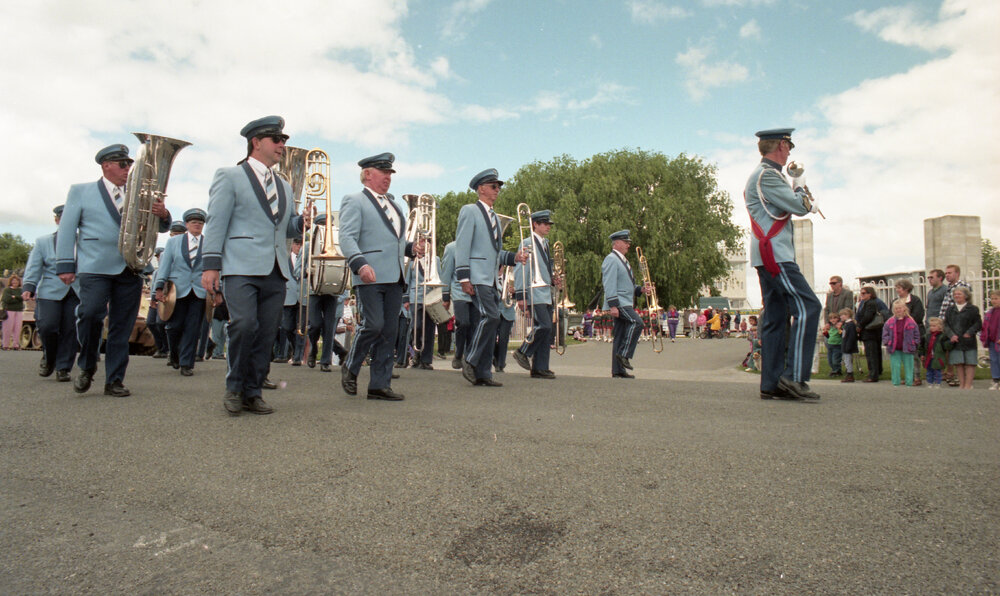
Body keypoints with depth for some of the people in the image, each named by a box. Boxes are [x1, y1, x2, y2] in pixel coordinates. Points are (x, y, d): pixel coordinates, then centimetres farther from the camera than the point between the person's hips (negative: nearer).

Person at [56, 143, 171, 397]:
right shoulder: (81, 191, 13)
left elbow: (159, 226, 16)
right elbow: (67, 229, 7)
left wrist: (163, 215, -9)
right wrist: (65, 265, -3)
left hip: (131, 270, 3)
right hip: (96, 268, -3)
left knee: (122, 327, 1)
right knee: (91, 313, -21)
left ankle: (114, 380, 8)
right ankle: (87, 366, 2)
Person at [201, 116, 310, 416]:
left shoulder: (283, 185, 24)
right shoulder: (229, 176, 6)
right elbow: (216, 223, -1)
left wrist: (301, 222, 6)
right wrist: (211, 265, -9)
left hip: (276, 271, 6)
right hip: (241, 267, -5)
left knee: (266, 333, 1)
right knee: (244, 324, -19)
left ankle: (253, 392, 11)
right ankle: (234, 387, 1)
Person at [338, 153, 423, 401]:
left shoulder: (394, 205, 25)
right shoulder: (355, 201, 2)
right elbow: (347, 238, -10)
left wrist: (412, 248, 10)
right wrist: (360, 264, -26)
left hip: (394, 278, 7)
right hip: (370, 277, -7)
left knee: (389, 331, 4)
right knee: (373, 325, -11)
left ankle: (380, 384, 10)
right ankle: (350, 367, 14)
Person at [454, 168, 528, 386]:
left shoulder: (495, 218, 24)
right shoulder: (469, 211, -1)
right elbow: (462, 245, -9)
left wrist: (514, 257, 7)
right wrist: (464, 277, -18)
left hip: (491, 279, 8)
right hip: (477, 277, -8)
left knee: (490, 321, 5)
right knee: (491, 316, -20)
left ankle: (483, 373, 9)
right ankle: (470, 361, -6)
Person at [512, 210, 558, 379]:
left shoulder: (545, 243, 20)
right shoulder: (527, 243, -5)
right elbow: (520, 269, -11)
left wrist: (552, 280, 9)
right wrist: (520, 296, -16)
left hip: (547, 293, 8)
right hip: (534, 292, -8)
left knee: (546, 330, 5)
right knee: (543, 326, -17)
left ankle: (540, 367, 9)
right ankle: (523, 352, 4)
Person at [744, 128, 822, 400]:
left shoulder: (763, 174, 24)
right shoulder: (767, 175, -10)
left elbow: (789, 207, 33)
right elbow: (800, 206, -12)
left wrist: (806, 204, 18)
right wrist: (800, 186, 7)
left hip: (769, 257, 11)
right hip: (774, 255, -11)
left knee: (775, 317, 7)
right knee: (807, 307, -13)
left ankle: (771, 383, 6)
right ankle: (794, 376, -16)